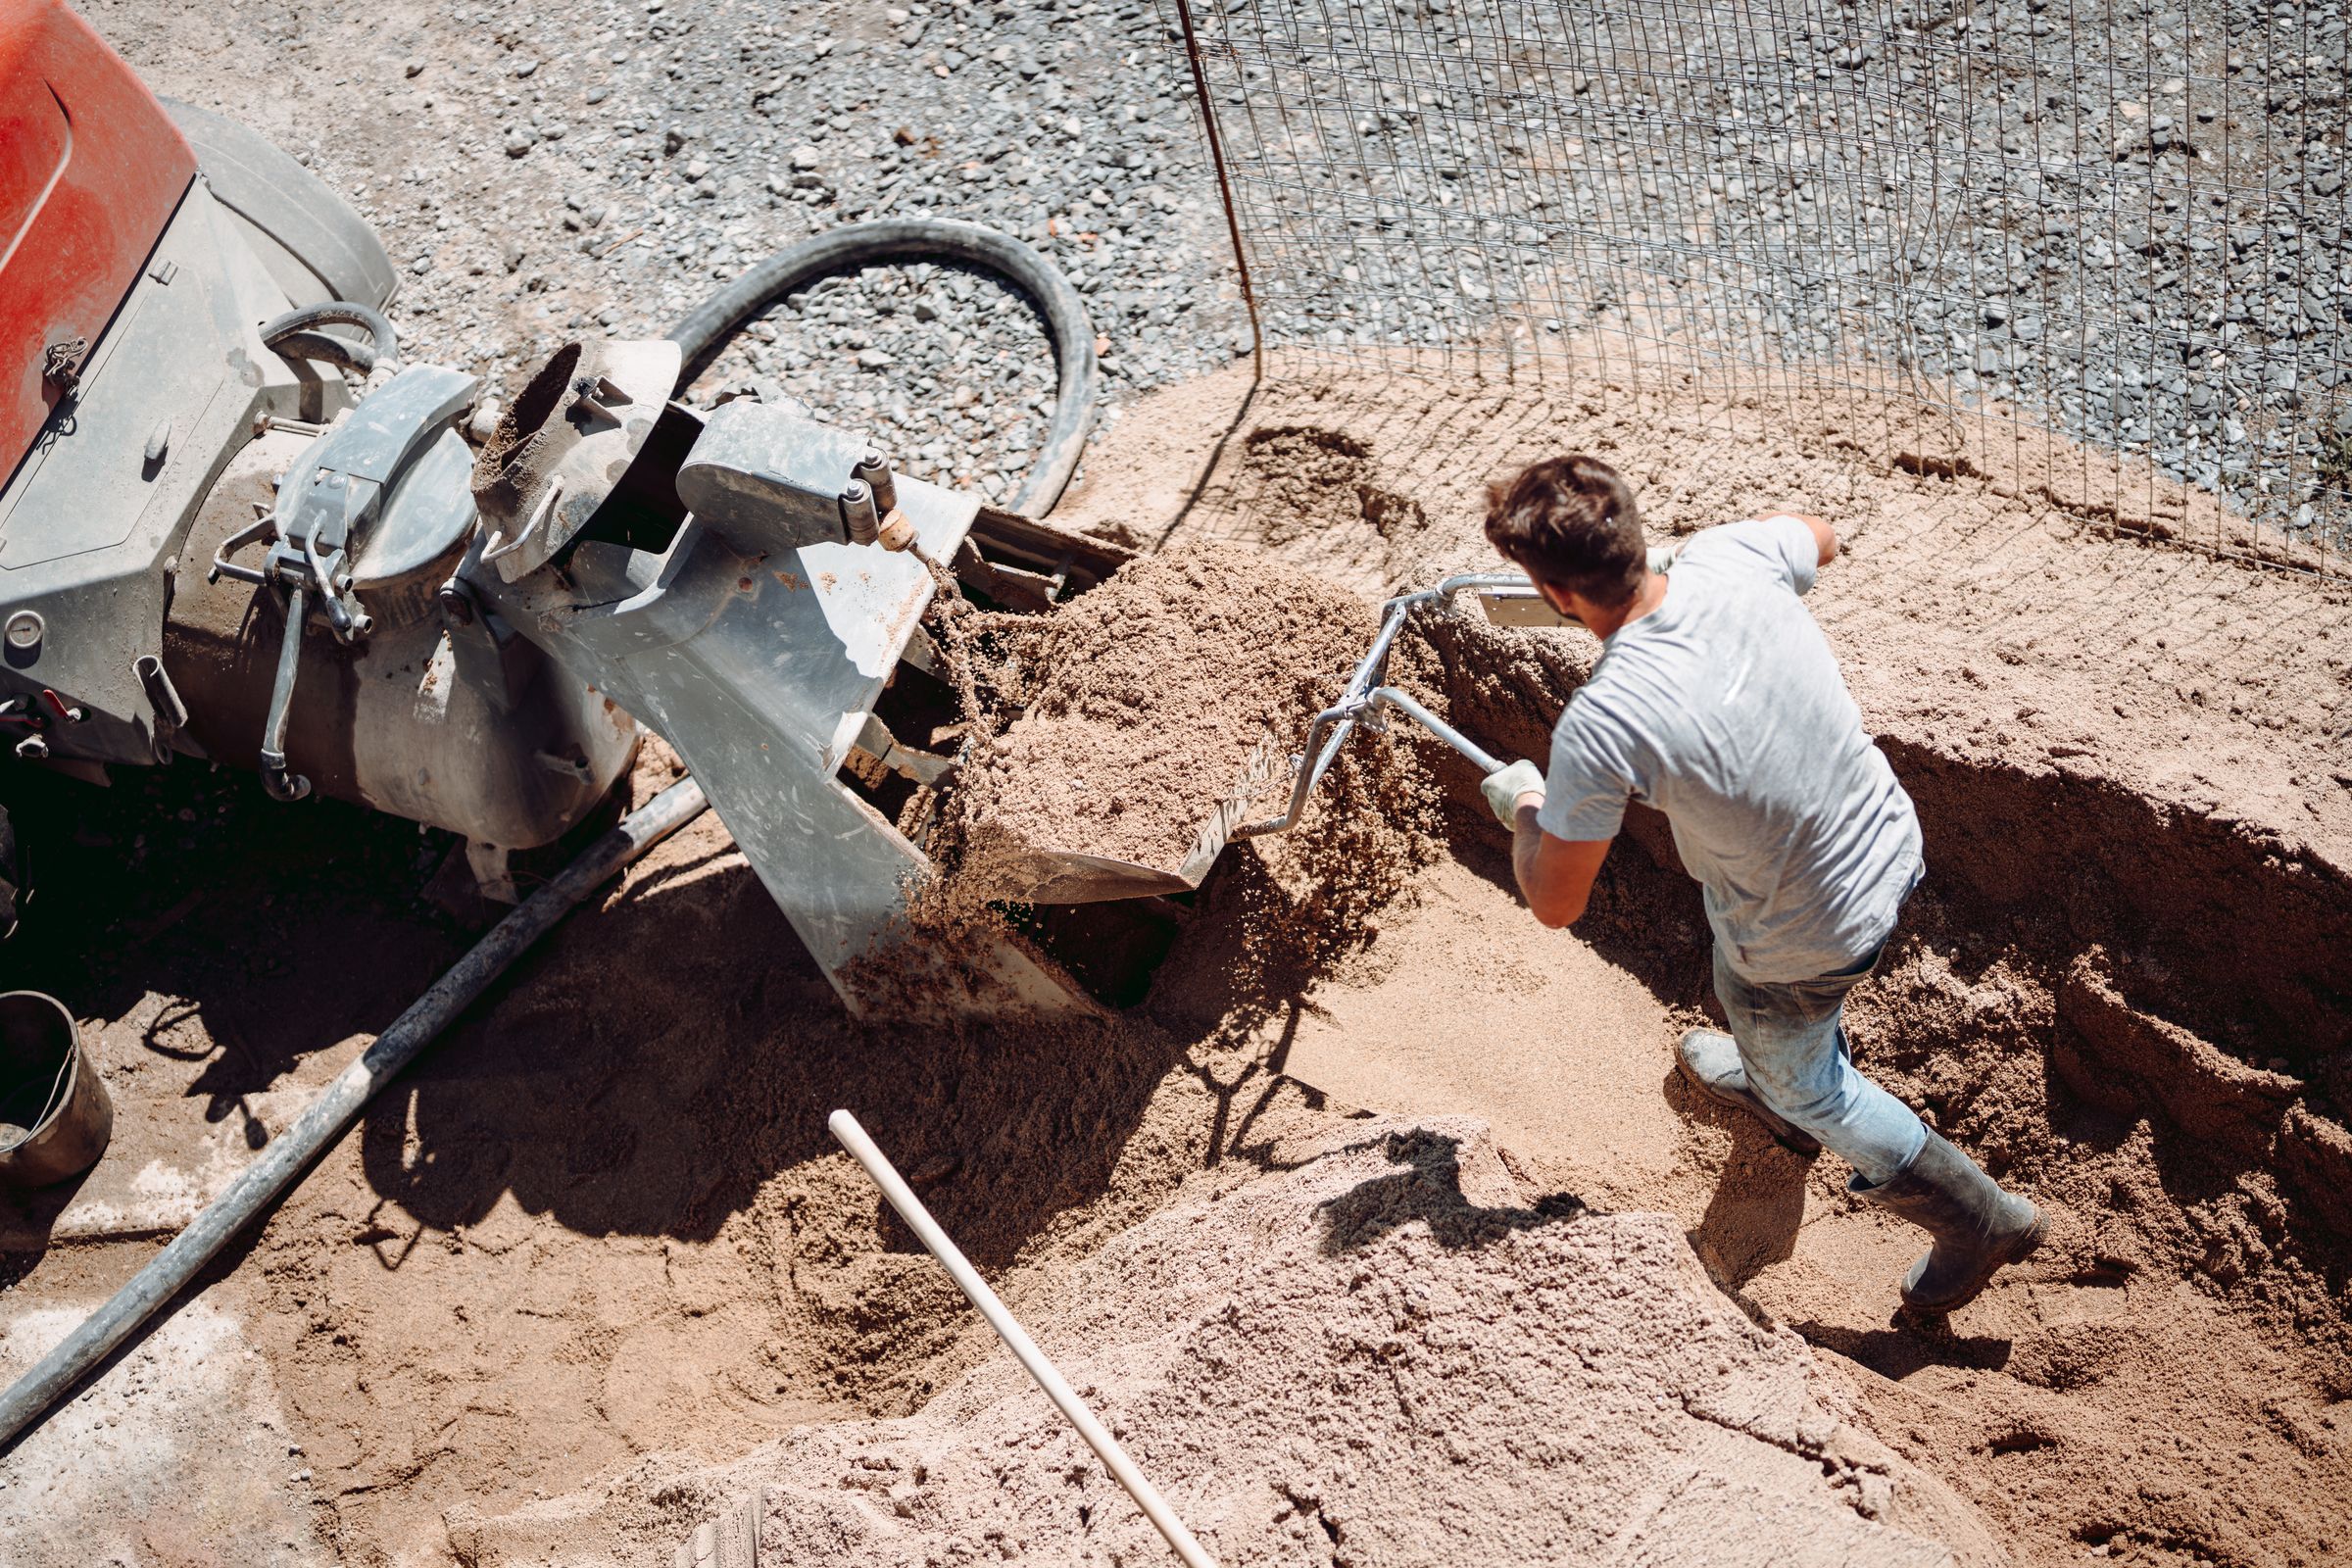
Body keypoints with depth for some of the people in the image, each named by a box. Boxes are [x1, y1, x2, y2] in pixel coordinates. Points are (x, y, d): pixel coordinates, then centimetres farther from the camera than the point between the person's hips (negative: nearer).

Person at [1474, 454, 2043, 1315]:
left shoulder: (1600, 727, -36)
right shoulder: (1732, 553, -19)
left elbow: (1555, 903, -21)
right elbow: (1820, 534, 8)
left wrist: (1522, 807, -2)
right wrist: (1671, 555, 12)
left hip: (1809, 944, -7)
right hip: (1891, 845, 7)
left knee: (1805, 1082, 27)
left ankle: (1980, 1217, 44)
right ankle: (1769, 1087, 68)